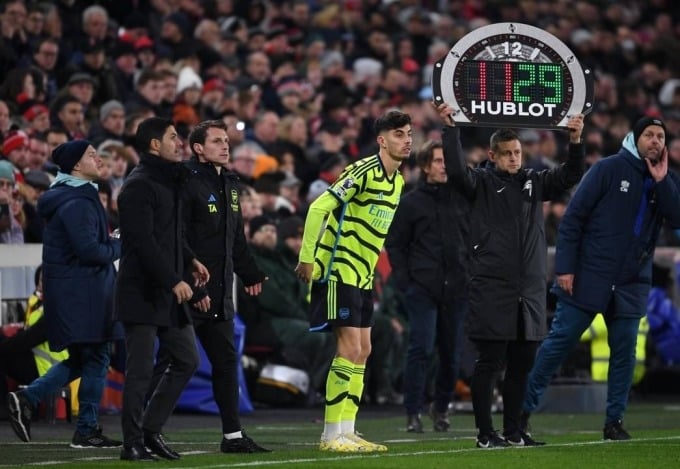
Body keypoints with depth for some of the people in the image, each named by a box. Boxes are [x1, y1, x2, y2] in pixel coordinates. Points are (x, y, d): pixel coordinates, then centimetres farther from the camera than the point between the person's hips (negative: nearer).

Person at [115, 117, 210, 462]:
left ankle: (151, 429, 17)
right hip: (142, 294, -9)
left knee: (187, 360, 10)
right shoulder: (138, 186, -13)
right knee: (140, 370, -5)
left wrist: (190, 260, 13)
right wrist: (174, 281, -23)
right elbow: (144, 241, -20)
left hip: (169, 293, 9)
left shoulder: (169, 180, 17)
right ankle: (133, 443, 2)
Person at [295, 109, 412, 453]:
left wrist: (369, 270, 19)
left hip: (362, 276, 9)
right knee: (349, 348, -11)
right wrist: (307, 259, -20)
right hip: (338, 272, -9)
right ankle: (332, 435, -8)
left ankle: (346, 431, 12)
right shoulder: (363, 171, -16)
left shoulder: (397, 180, 11)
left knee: (362, 351, 8)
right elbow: (319, 208, -20)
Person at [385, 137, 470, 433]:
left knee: (452, 353, 7)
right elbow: (394, 243, 4)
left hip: (457, 288, 3)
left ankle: (441, 406, 25)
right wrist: (404, 280, -5)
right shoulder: (411, 202, 4)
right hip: (422, 288, -3)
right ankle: (412, 412, -5)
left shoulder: (462, 199, 11)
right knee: (421, 349, -11)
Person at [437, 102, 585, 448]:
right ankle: (485, 433, 1)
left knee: (522, 363, 8)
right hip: (491, 289, -5)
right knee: (489, 361, -3)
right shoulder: (481, 183, 1)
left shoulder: (534, 182, 14)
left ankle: (513, 429, 17)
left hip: (530, 290, 5)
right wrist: (450, 129, -22)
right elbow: (456, 169, -15)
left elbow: (570, 176, 8)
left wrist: (575, 142, -6)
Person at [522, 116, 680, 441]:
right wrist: (564, 267, -11)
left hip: (631, 285, 4)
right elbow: (573, 217, -6)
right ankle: (523, 407, 5)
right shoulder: (609, 169, -4)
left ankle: (614, 421, 10)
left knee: (624, 352, 2)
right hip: (588, 277, -4)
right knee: (559, 342, -2)